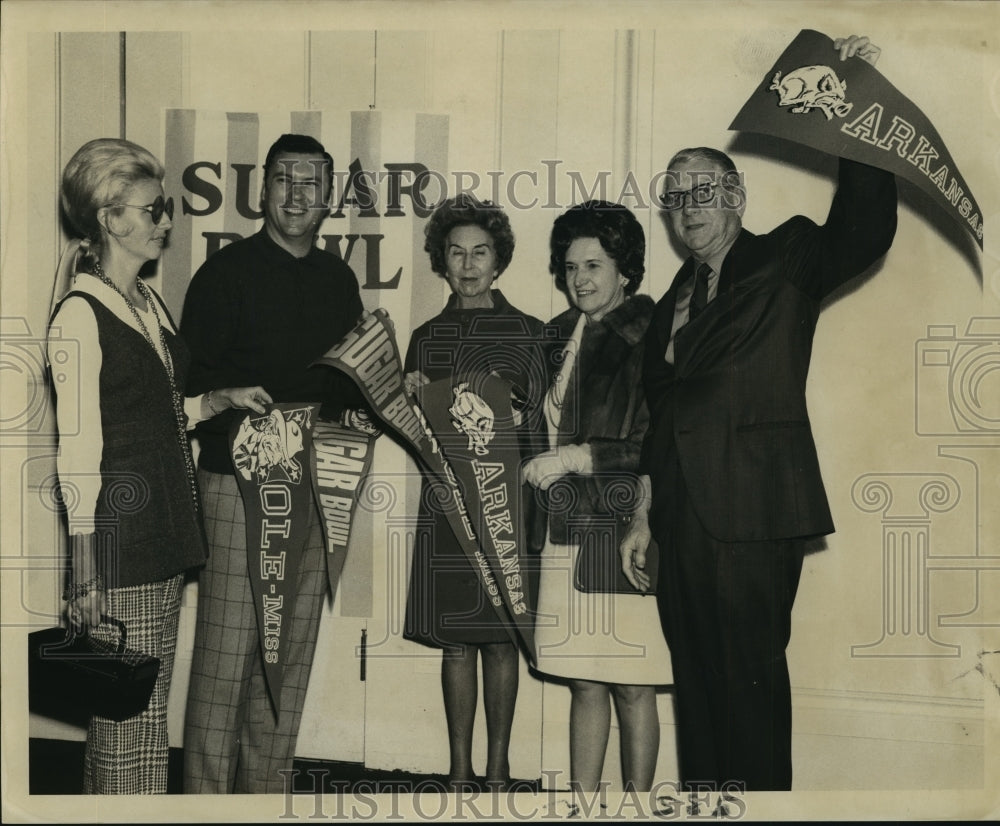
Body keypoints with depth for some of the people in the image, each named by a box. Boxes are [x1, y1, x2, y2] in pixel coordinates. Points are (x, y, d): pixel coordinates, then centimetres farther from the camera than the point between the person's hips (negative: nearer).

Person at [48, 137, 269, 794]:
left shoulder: (151, 303, 15)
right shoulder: (80, 314, -11)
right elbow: (78, 454, -14)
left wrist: (221, 399, 11)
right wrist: (84, 571, -16)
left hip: (167, 534, 8)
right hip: (120, 535, -8)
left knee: (148, 711, 13)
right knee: (126, 719, -2)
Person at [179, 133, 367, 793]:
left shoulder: (339, 280, 15)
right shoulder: (227, 272, -2)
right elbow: (195, 384, -6)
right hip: (241, 482, -5)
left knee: (293, 652, 9)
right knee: (227, 652, -4)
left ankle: (269, 789, 20)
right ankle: (208, 792, 8)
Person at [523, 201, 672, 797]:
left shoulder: (650, 338, -7)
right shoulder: (560, 336, 14)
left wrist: (576, 457, -13)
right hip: (568, 529, 6)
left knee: (632, 686, 2)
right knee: (584, 684, 11)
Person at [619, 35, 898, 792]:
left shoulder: (786, 262, 0)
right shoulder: (676, 297, 17)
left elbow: (865, 231, -20)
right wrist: (644, 514, 16)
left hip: (753, 514, -6)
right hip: (685, 516, 6)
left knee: (751, 680, -3)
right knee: (698, 679, 13)